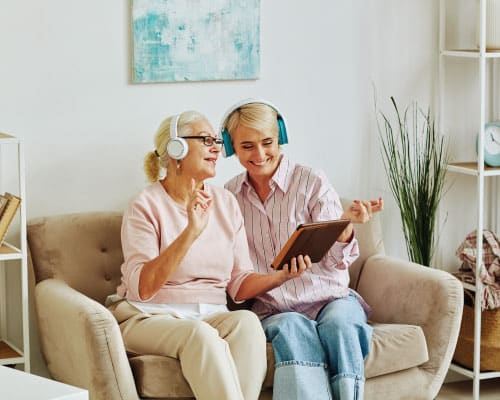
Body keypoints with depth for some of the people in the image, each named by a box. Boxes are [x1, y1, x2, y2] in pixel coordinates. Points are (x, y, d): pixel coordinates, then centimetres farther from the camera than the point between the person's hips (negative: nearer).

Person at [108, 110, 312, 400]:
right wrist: (191, 232, -28)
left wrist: (281, 276, -11)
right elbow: (142, 288, -19)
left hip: (211, 316, 4)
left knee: (247, 321, -29)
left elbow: (239, 285, 9)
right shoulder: (147, 205, -5)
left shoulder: (226, 202, 11)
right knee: (200, 334, -36)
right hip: (150, 318, -4)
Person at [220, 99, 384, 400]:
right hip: (273, 310, 1)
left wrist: (346, 225, -31)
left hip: (330, 298, -1)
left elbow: (336, 261, -8)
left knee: (339, 322, -36)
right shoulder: (230, 196, 10)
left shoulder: (313, 182, -1)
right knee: (293, 330, -34)